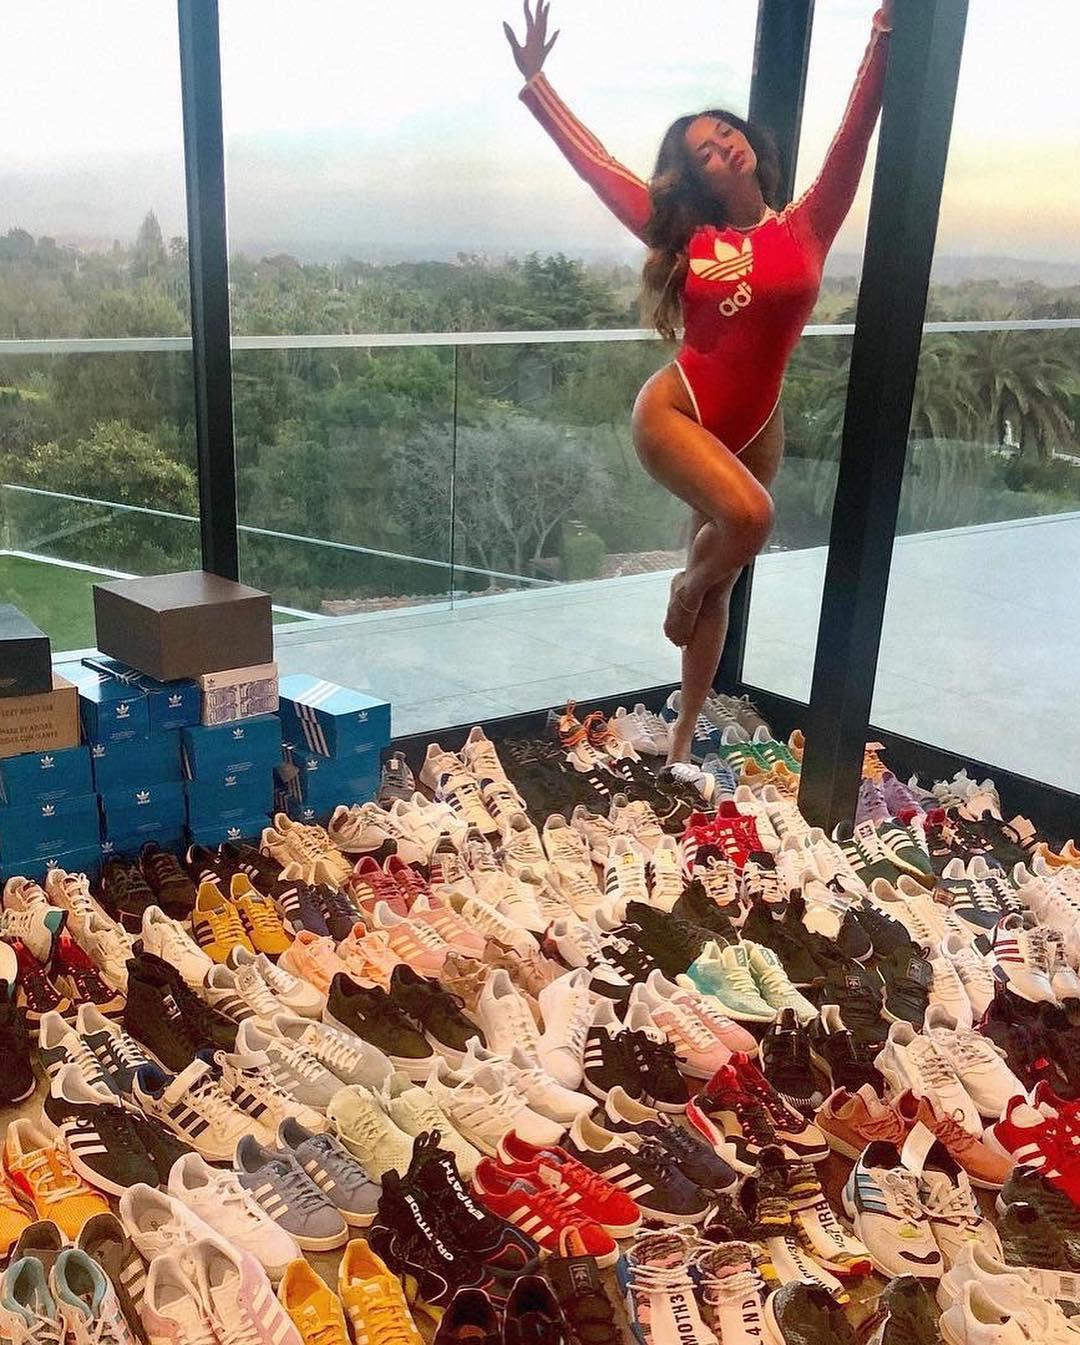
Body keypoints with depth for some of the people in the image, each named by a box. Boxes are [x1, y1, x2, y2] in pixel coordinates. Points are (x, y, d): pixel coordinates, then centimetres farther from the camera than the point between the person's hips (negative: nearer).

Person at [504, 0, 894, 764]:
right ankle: (685, 587, 4)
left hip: (754, 430, 2)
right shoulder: (686, 236, 1)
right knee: (748, 516, -31)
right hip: (673, 411, -2)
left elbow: (855, 133, -6)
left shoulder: (807, 228, 2)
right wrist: (536, 80, 8)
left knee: (721, 583, 10)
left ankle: (684, 736, 24)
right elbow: (593, 161, 5)